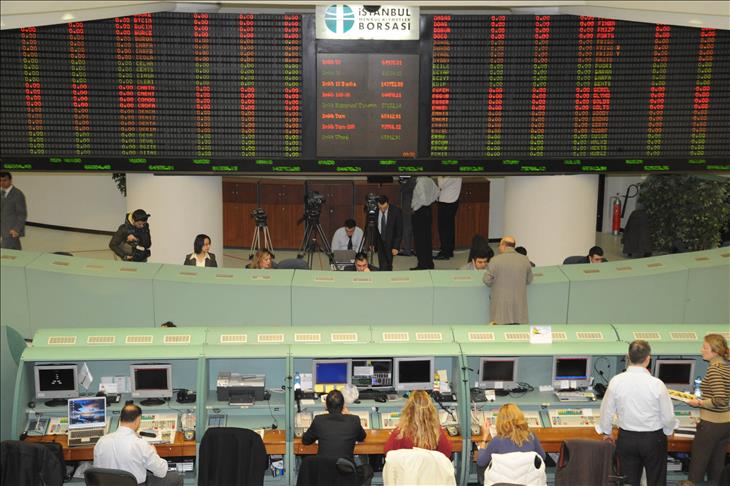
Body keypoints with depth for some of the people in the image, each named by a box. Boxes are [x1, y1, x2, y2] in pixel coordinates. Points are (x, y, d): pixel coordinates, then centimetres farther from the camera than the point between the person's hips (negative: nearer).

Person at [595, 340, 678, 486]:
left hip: (626, 437, 2)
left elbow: (606, 410, -2)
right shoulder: (657, 384, -19)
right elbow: (668, 416, -10)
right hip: (653, 438, -2)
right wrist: (668, 431, 13)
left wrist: (606, 432, 16)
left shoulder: (616, 381, -13)